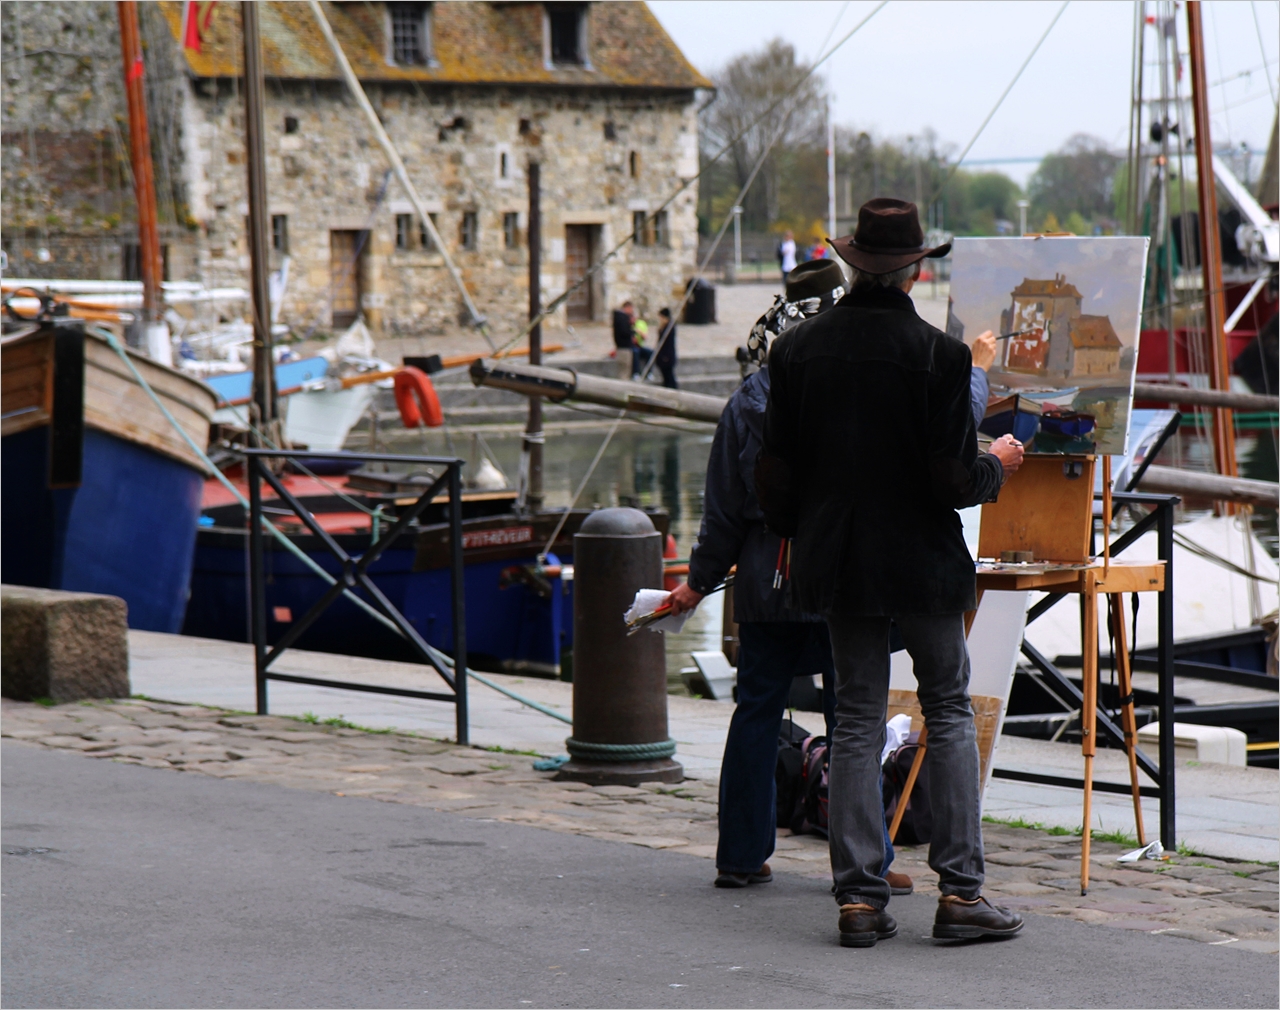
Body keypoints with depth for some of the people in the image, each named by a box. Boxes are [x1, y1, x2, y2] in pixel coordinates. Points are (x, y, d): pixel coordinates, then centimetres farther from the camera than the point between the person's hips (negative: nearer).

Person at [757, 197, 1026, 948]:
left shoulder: (797, 349, -2)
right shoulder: (938, 354, -15)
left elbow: (775, 474, 2)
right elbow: (954, 482, -15)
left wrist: (797, 535, 20)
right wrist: (998, 464, 6)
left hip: (839, 561, 4)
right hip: (921, 560, -3)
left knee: (857, 719, 10)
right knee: (950, 712, 8)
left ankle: (859, 896, 7)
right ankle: (960, 890, 5)